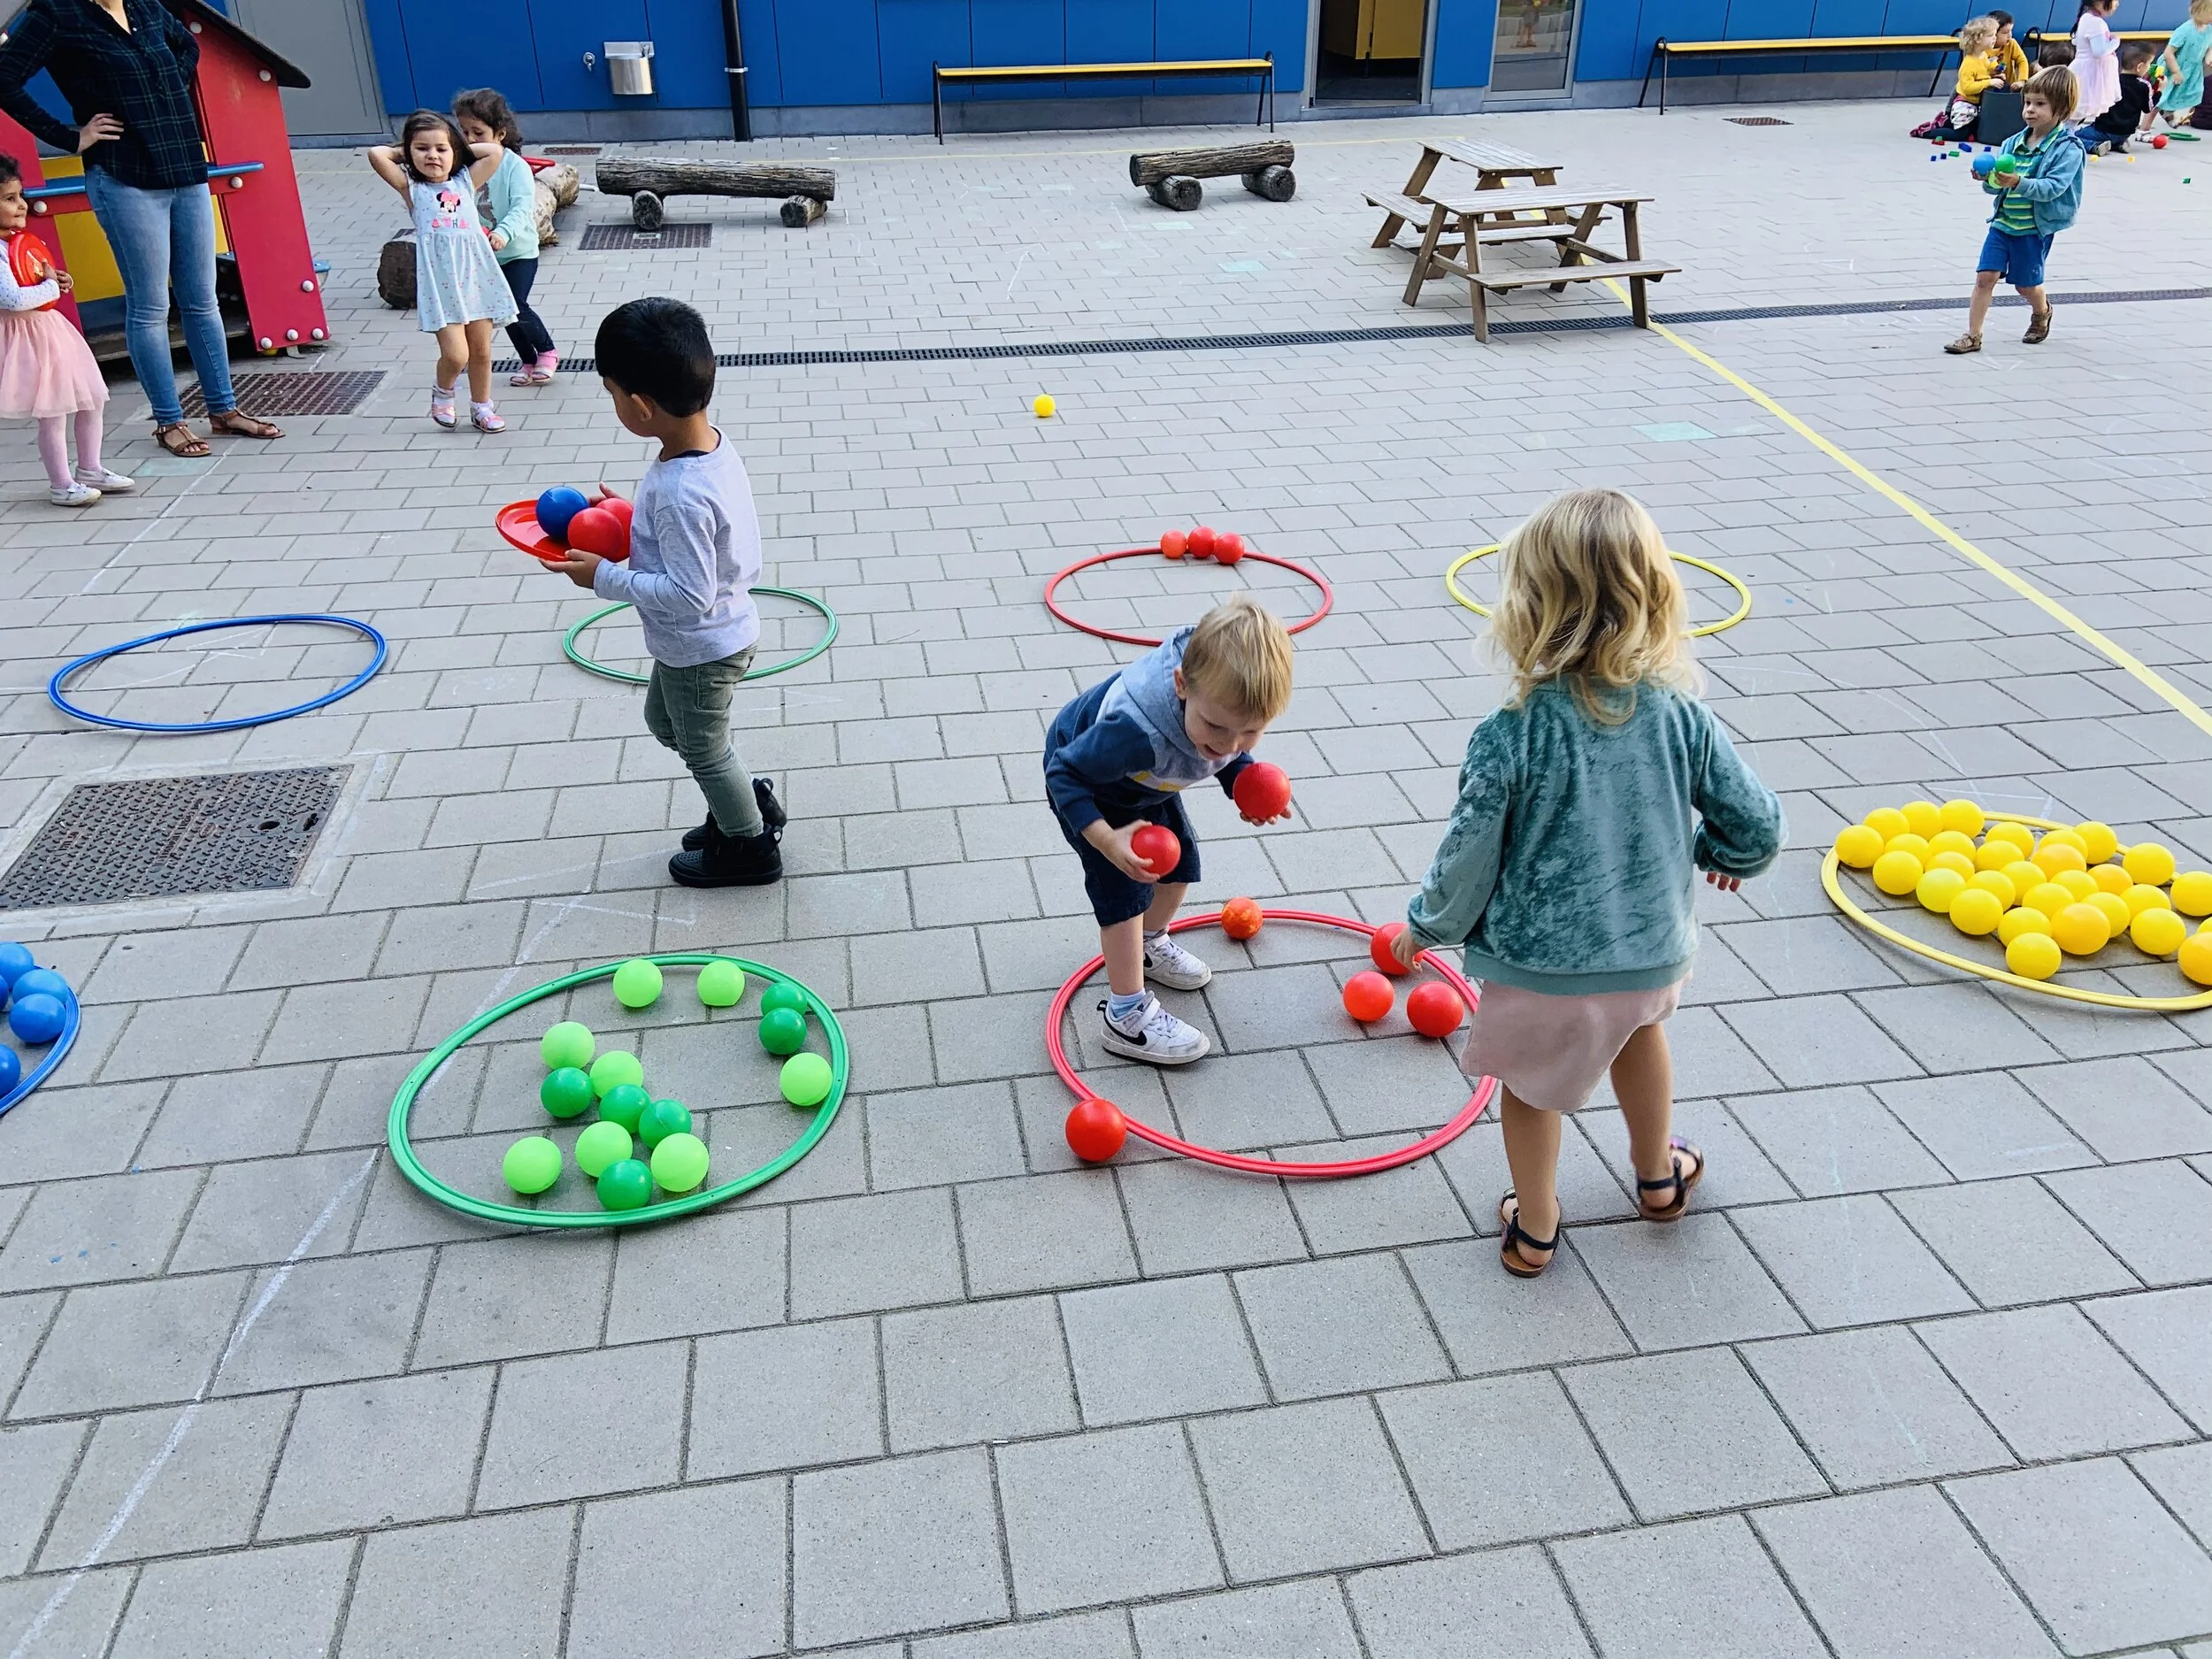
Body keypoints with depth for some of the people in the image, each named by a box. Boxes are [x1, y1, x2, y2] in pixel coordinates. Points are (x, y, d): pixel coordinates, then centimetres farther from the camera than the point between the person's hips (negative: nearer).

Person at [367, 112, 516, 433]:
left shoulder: (466, 181, 11)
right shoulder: (411, 187, 4)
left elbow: (495, 151, 3)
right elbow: (376, 154, -8)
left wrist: (462, 148, 12)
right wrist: (405, 151, 8)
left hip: (476, 275, 3)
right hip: (439, 281, -3)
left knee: (481, 350, 10)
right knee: (455, 354, -12)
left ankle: (481, 407, 28)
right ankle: (442, 392, 19)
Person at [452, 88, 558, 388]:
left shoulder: (515, 166, -16)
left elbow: (523, 207, -27)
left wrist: (503, 233, -41)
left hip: (519, 252, -6)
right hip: (484, 256, 6)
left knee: (516, 306, -15)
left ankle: (547, 351, 9)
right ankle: (529, 361, 27)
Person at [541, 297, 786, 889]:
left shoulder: (680, 493, -36)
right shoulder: (712, 443, -8)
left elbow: (689, 594, -33)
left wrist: (606, 578, -24)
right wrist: (632, 516, -1)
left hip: (700, 650, -9)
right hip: (720, 633, 9)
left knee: (704, 750, 16)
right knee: (663, 720, 30)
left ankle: (750, 848, 37)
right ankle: (748, 802, 42)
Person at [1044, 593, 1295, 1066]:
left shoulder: (1239, 705, -30)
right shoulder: (1135, 730, -49)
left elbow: (1232, 753, -5)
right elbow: (1065, 774, -36)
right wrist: (1108, 840, -44)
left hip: (1147, 779, 7)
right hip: (1086, 781, -7)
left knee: (1181, 862, 17)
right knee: (1124, 888, -10)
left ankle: (1148, 945, 46)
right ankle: (1127, 1017, 1)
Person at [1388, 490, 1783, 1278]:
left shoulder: (1510, 734, -23)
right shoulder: (1681, 716, -13)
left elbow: (1469, 857, -16)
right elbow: (1757, 825, -4)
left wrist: (1427, 925, 4)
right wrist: (1723, 855, 20)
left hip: (1538, 967, -4)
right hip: (1653, 953, 4)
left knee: (1529, 1081, 24)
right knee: (1637, 1025, 36)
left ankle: (1533, 1229, 41)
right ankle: (1659, 1175, 55)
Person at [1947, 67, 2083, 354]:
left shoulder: (2068, 149, -13)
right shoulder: (2012, 143, 4)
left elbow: (2053, 187, -24)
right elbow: (1997, 185, 5)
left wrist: (2019, 183, -37)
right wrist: (1989, 179, -17)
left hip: (2036, 227, -4)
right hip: (2002, 221, 4)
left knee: (2026, 285, 8)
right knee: (1985, 275, -6)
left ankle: (2042, 312, 41)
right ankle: (1973, 335, -2)